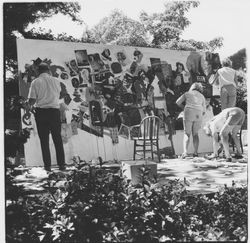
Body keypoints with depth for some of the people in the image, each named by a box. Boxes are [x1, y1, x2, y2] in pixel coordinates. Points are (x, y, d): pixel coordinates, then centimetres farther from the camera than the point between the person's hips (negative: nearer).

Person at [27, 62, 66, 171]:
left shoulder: (35, 82, -4)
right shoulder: (56, 80, 3)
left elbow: (32, 100, -7)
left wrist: (30, 105, 15)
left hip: (41, 112, -1)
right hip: (54, 110, 1)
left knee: (44, 140, 6)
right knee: (57, 139, 8)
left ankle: (47, 165, 7)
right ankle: (61, 164, 8)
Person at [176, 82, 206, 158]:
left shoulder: (187, 93, 17)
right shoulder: (202, 97, 22)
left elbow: (178, 102, 13)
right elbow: (203, 110, 17)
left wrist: (184, 107, 27)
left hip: (189, 113, -2)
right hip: (198, 115, 2)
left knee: (187, 133, 1)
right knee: (195, 133, 15)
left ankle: (185, 151, -17)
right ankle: (196, 152, 5)